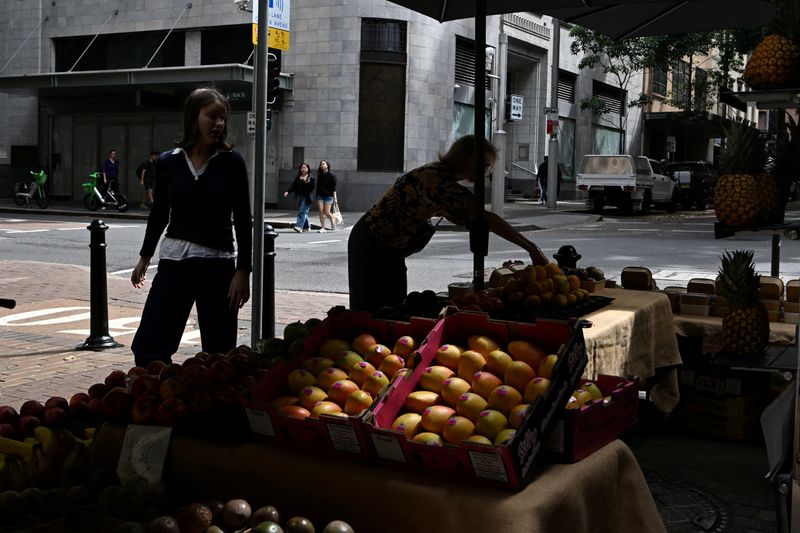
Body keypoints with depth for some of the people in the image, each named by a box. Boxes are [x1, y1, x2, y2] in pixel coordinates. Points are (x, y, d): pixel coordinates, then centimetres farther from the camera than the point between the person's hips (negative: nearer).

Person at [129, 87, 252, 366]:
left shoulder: (231, 162, -3)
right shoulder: (168, 162, 3)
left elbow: (243, 220, -4)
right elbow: (159, 213, 15)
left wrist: (243, 271, -10)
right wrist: (144, 257, 21)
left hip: (216, 265, -2)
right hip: (173, 262, 2)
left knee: (218, 353, 5)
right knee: (147, 348, -1)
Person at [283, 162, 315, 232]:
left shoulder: (311, 177, -1)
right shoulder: (297, 177, 15)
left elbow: (312, 188, -7)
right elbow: (293, 186, 10)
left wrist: (307, 183, -24)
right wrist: (288, 192, -4)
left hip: (306, 197, -5)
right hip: (299, 197, 5)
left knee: (302, 211, -13)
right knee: (304, 212, 9)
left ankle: (299, 226, -20)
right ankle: (306, 226, 19)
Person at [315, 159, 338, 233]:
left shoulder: (331, 175, -4)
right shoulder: (319, 175, 9)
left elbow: (334, 187, -5)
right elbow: (317, 186, 15)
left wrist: (335, 197, -9)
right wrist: (316, 196, 13)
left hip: (328, 195, -4)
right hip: (320, 195, 4)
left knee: (327, 212, -6)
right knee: (321, 211, -4)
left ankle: (332, 223, 22)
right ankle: (322, 228, 2)